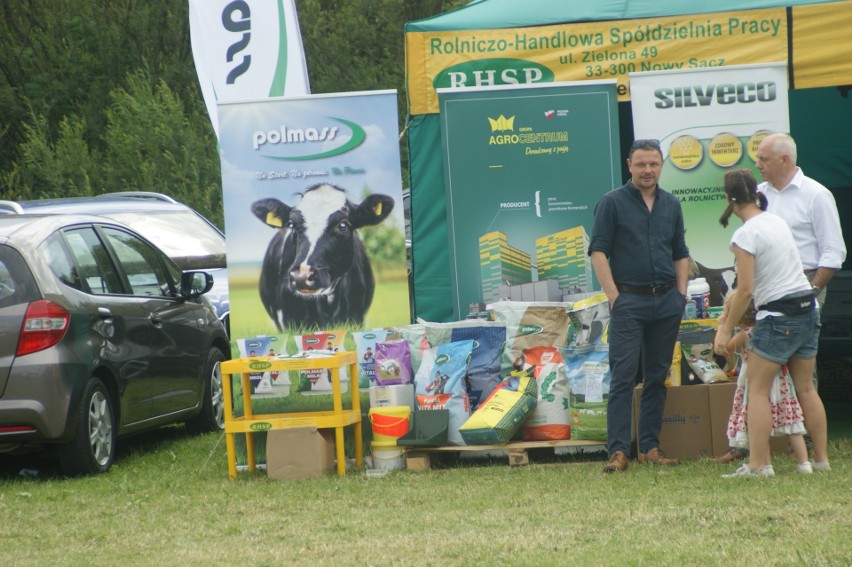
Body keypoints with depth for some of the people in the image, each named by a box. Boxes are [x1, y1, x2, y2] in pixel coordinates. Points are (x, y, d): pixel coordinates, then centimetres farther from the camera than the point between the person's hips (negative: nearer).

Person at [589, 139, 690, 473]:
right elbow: (598, 251, -5)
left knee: (657, 376, 7)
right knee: (623, 376, -8)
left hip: (666, 301, 5)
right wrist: (614, 296, -11)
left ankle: (650, 448, 13)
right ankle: (618, 451, -9)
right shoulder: (612, 203, -1)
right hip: (629, 301, -5)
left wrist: (681, 295, 8)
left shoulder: (671, 205, 13)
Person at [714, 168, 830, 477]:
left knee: (757, 389, -2)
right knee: (805, 388, 14)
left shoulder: (744, 235, -14)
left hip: (778, 317, -8)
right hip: (808, 307, 8)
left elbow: (745, 291, -16)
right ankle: (821, 458, 15)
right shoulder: (778, 222, 10)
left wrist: (727, 329, -6)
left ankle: (758, 464, -7)